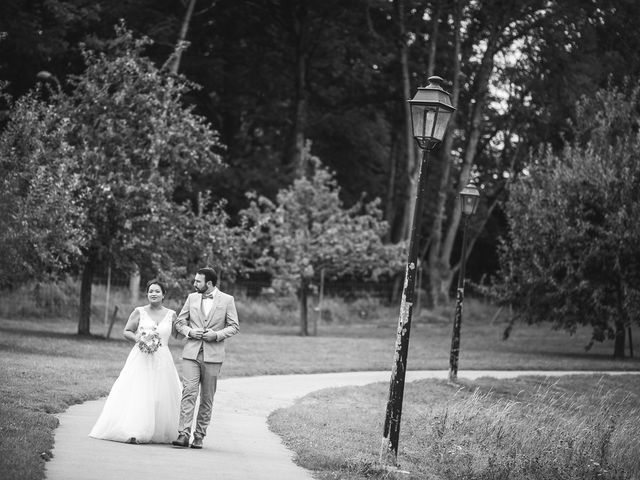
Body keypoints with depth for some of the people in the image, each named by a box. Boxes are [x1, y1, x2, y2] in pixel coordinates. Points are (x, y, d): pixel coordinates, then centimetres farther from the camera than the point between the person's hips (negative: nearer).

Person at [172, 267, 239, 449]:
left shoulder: (227, 300, 2)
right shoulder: (192, 298, 10)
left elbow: (234, 326, 3)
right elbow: (179, 322, 14)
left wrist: (217, 335, -13)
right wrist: (189, 331, -6)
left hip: (213, 355, -1)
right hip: (191, 353, 1)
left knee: (207, 398, 4)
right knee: (188, 393, -11)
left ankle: (199, 436, 11)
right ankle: (183, 434, -15)